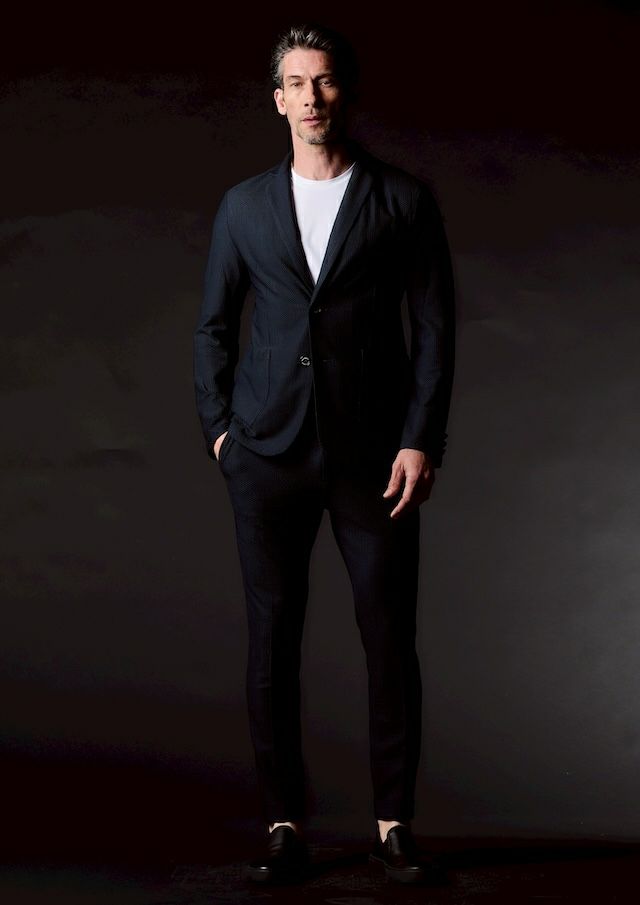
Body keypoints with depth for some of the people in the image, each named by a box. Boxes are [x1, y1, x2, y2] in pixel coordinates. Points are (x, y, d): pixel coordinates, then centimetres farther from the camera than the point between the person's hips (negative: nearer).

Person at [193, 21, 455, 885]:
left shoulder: (405, 199, 2)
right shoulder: (245, 205, 9)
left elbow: (435, 327, 0)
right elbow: (214, 325, 16)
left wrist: (421, 441, -8)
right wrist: (218, 426, 6)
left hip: (374, 453, -1)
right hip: (269, 454, 2)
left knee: (392, 641, 0)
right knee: (272, 641, 2)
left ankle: (394, 825, 13)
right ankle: (285, 826, 11)